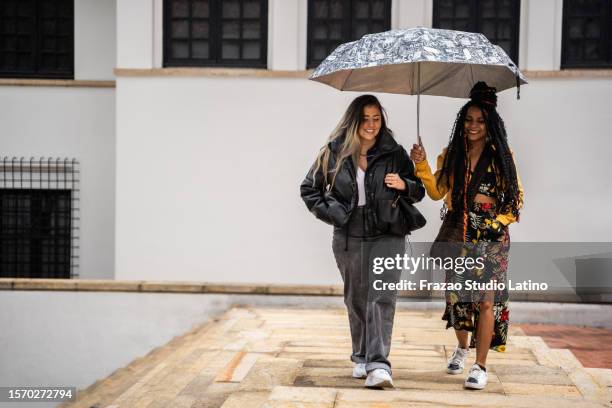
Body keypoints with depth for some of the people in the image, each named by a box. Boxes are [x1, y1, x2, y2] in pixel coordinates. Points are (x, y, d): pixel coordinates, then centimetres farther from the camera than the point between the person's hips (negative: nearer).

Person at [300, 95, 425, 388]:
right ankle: (361, 358, 29)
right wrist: (329, 212, 0)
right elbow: (309, 188, 13)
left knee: (382, 298, -14)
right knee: (356, 299, 12)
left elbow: (418, 192, 12)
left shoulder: (394, 154, 4)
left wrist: (404, 185, -10)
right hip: (349, 238, 2)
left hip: (387, 235, -2)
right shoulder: (334, 153, 4)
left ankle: (378, 365, -20)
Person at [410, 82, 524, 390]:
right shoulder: (451, 154, 9)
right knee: (455, 293, 7)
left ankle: (480, 366, -3)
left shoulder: (501, 156, 2)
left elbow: (516, 196, 5)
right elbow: (437, 192, 4)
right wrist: (421, 165, -7)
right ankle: (462, 347, 34)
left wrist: (500, 221, -9)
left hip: (490, 236, -3)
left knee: (486, 299, -8)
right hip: (457, 232, 3)